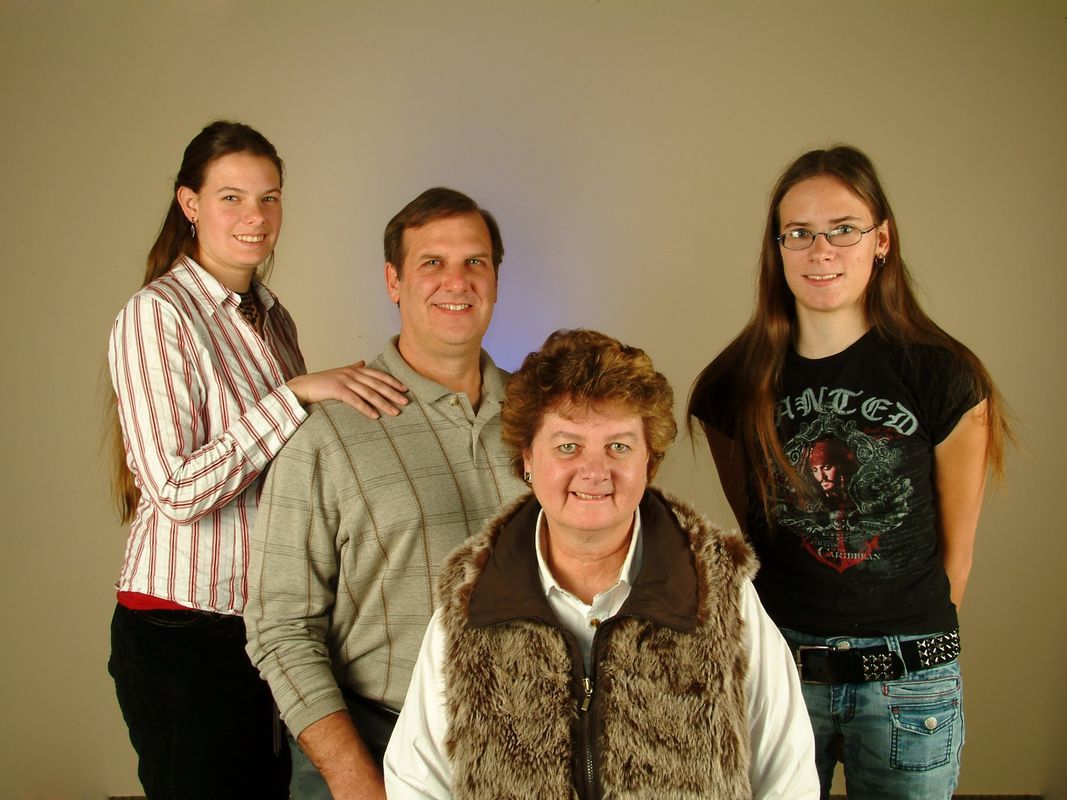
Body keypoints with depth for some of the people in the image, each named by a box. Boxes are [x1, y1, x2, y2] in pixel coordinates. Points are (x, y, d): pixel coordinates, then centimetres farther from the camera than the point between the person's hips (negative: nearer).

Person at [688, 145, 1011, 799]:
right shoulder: (736, 385, -3)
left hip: (909, 680, -1)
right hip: (778, 665, 1)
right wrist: (800, 628, 9)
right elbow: (753, 527, 7)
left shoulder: (945, 376, -8)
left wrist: (915, 640, 7)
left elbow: (956, 546, 1)